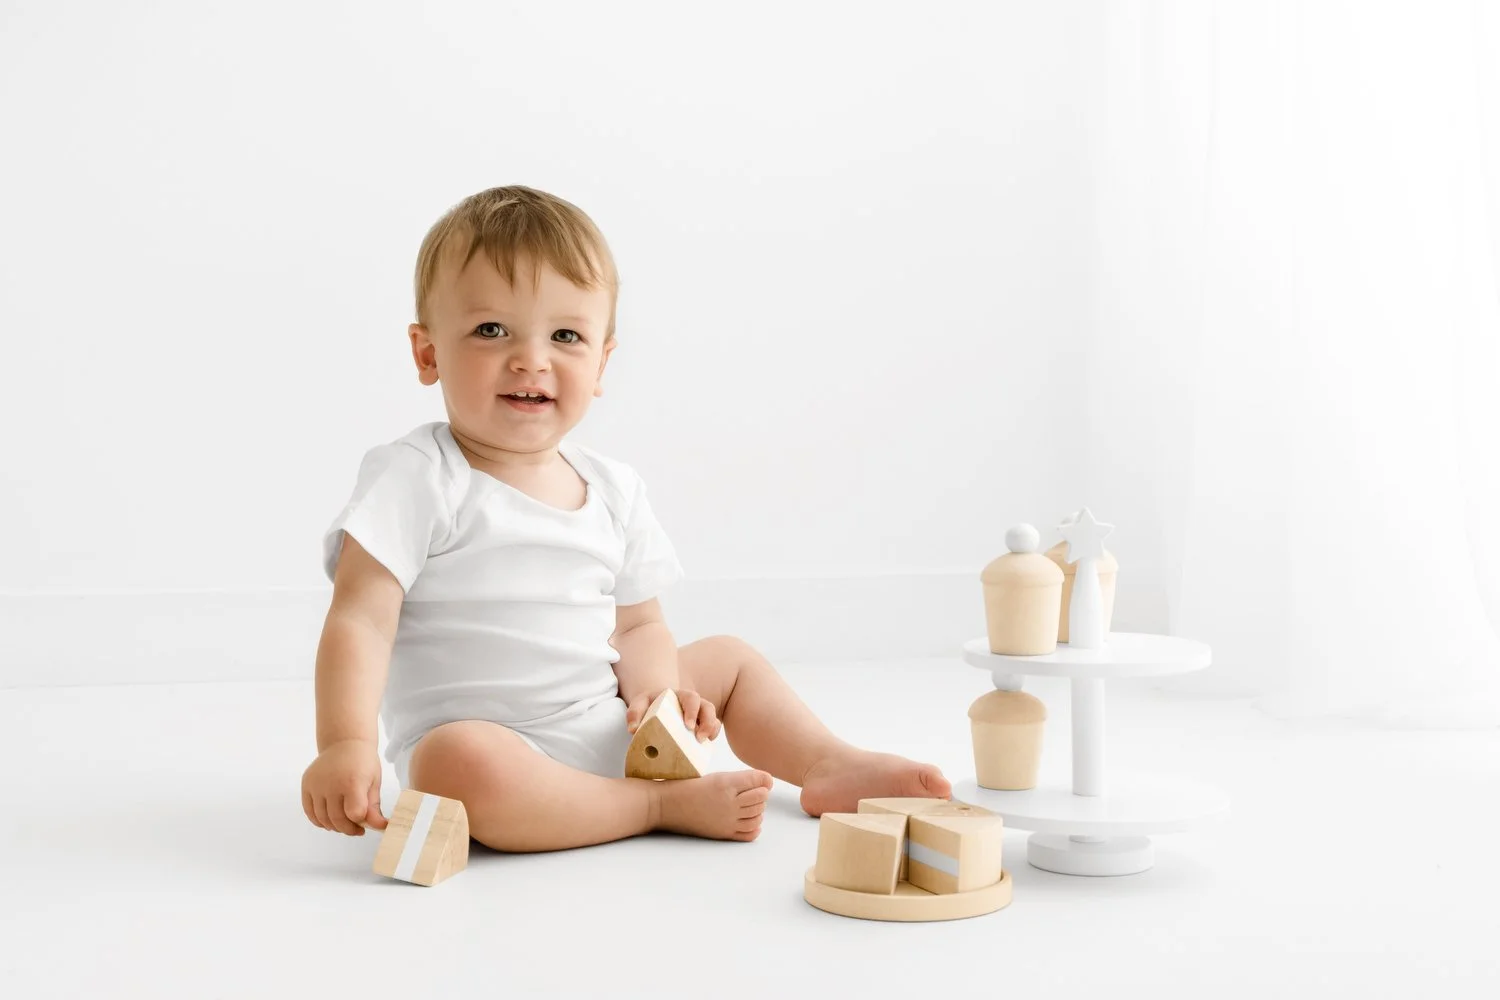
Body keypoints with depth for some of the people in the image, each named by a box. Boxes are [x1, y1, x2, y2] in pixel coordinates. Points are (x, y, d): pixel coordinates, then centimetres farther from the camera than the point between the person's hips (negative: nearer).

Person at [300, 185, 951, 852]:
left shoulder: (613, 488, 8)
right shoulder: (414, 477, -11)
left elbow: (638, 624, 13)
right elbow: (361, 621, -18)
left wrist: (654, 689, -10)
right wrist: (346, 744, -32)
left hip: (614, 731, 7)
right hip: (488, 744, -6)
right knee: (458, 765, -39)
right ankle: (671, 804, -24)